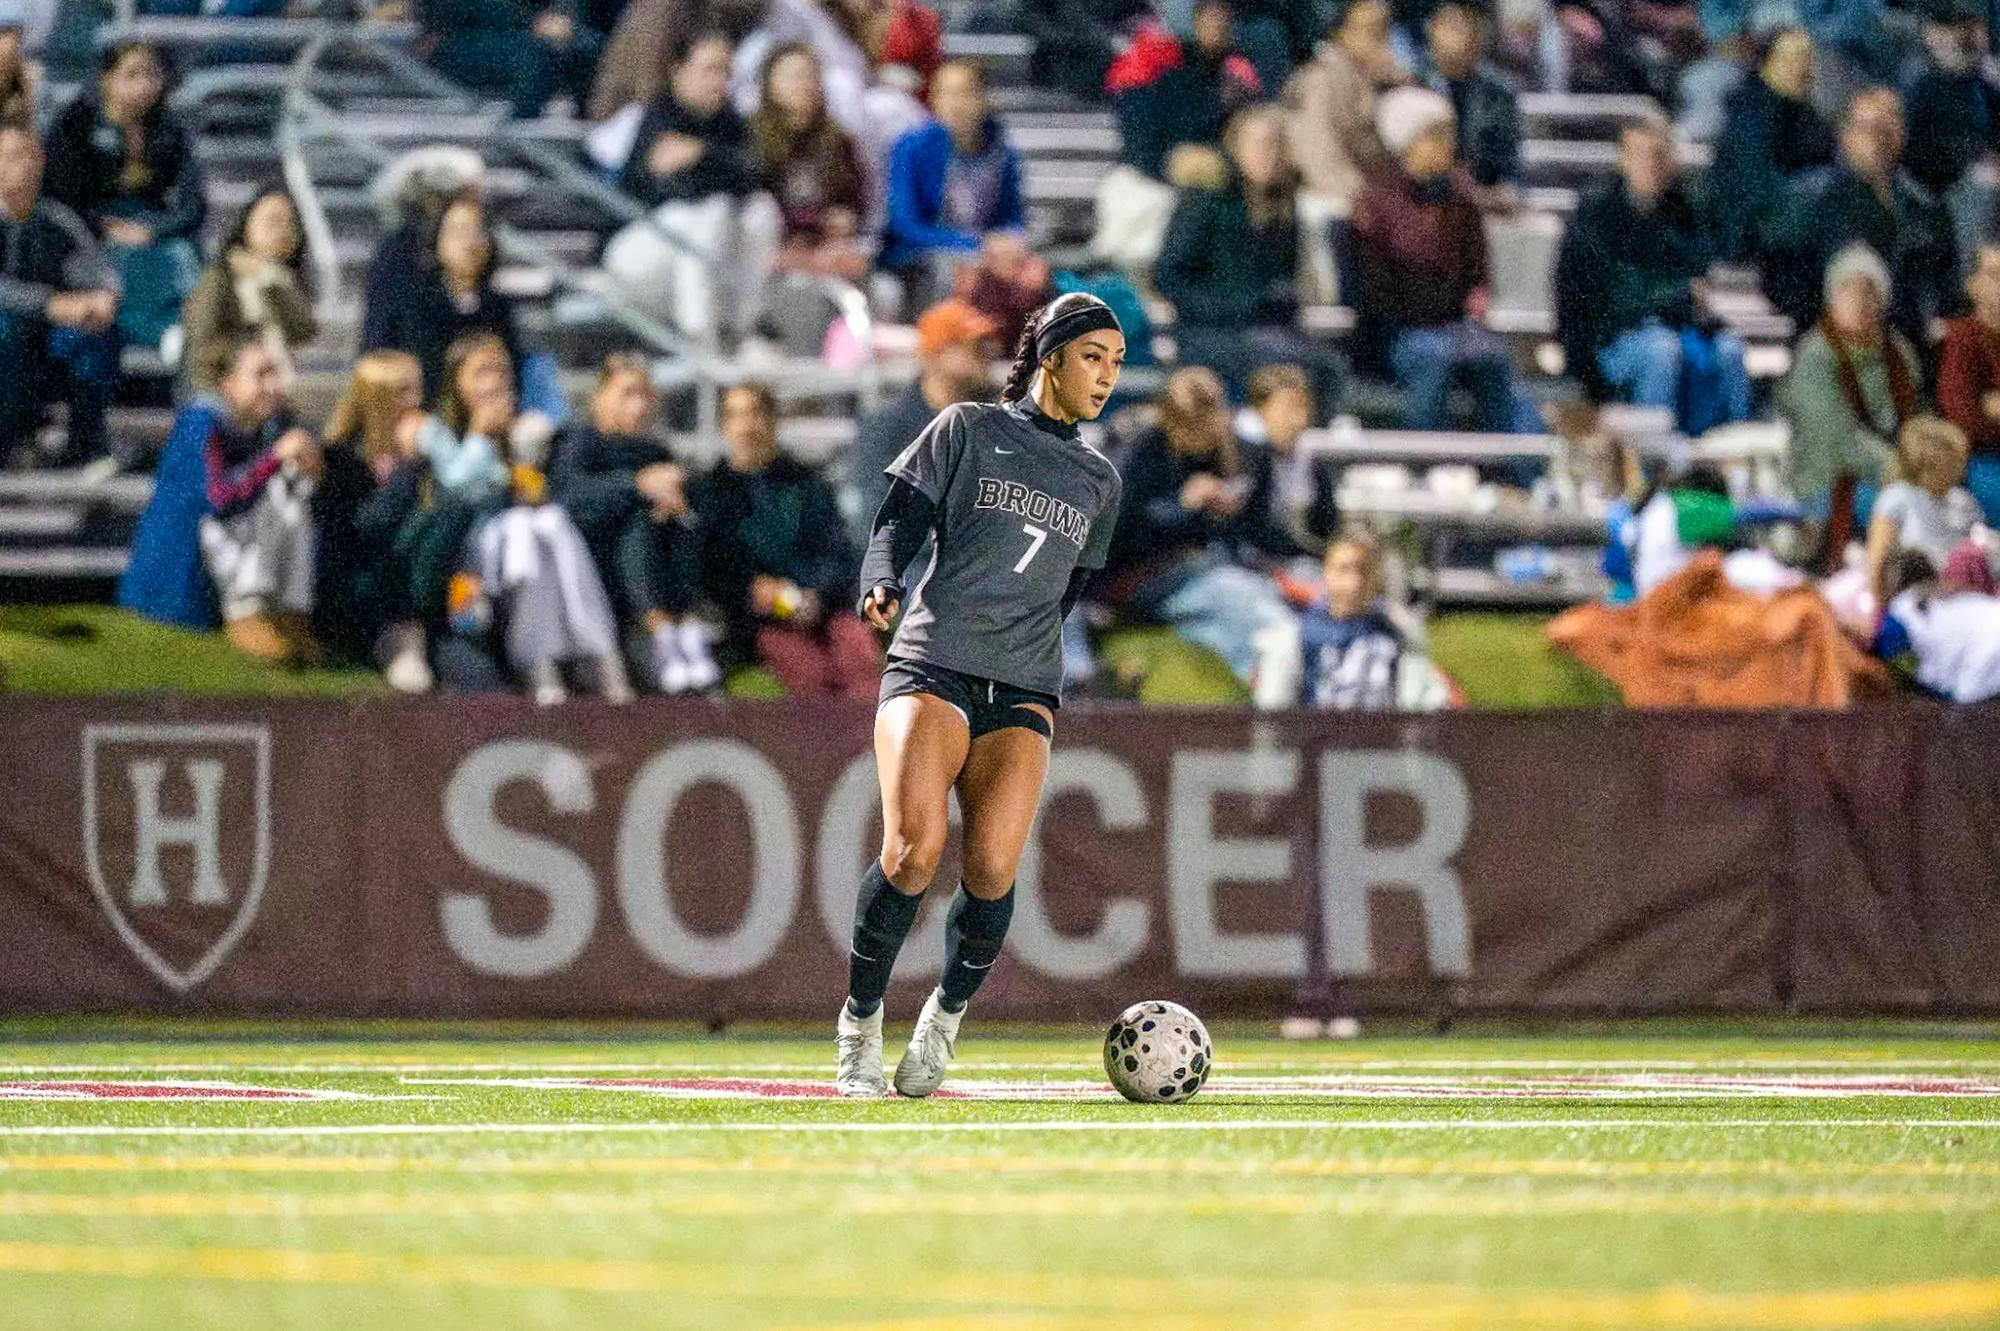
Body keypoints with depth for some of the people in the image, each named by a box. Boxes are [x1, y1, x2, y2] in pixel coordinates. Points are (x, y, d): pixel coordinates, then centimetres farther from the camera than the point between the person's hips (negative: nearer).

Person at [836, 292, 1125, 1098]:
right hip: (931, 668, -3)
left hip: (1022, 693, 3)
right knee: (914, 849, -22)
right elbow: (898, 522, 1)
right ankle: (860, 1025, -3)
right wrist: (882, 584, -18)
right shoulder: (968, 430, 7)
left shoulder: (1099, 480, 19)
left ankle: (946, 1017, 10)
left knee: (992, 868, -16)